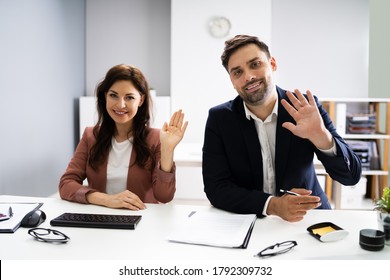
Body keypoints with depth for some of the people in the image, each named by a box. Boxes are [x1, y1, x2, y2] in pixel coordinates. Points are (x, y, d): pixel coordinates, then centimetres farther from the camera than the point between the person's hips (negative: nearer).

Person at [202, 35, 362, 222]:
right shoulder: (219, 119, -6)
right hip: (248, 222, 0)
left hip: (308, 217, 1)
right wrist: (272, 205, -24)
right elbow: (215, 188, -10)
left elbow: (351, 175, -9)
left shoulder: (306, 108, -7)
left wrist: (321, 137, -27)